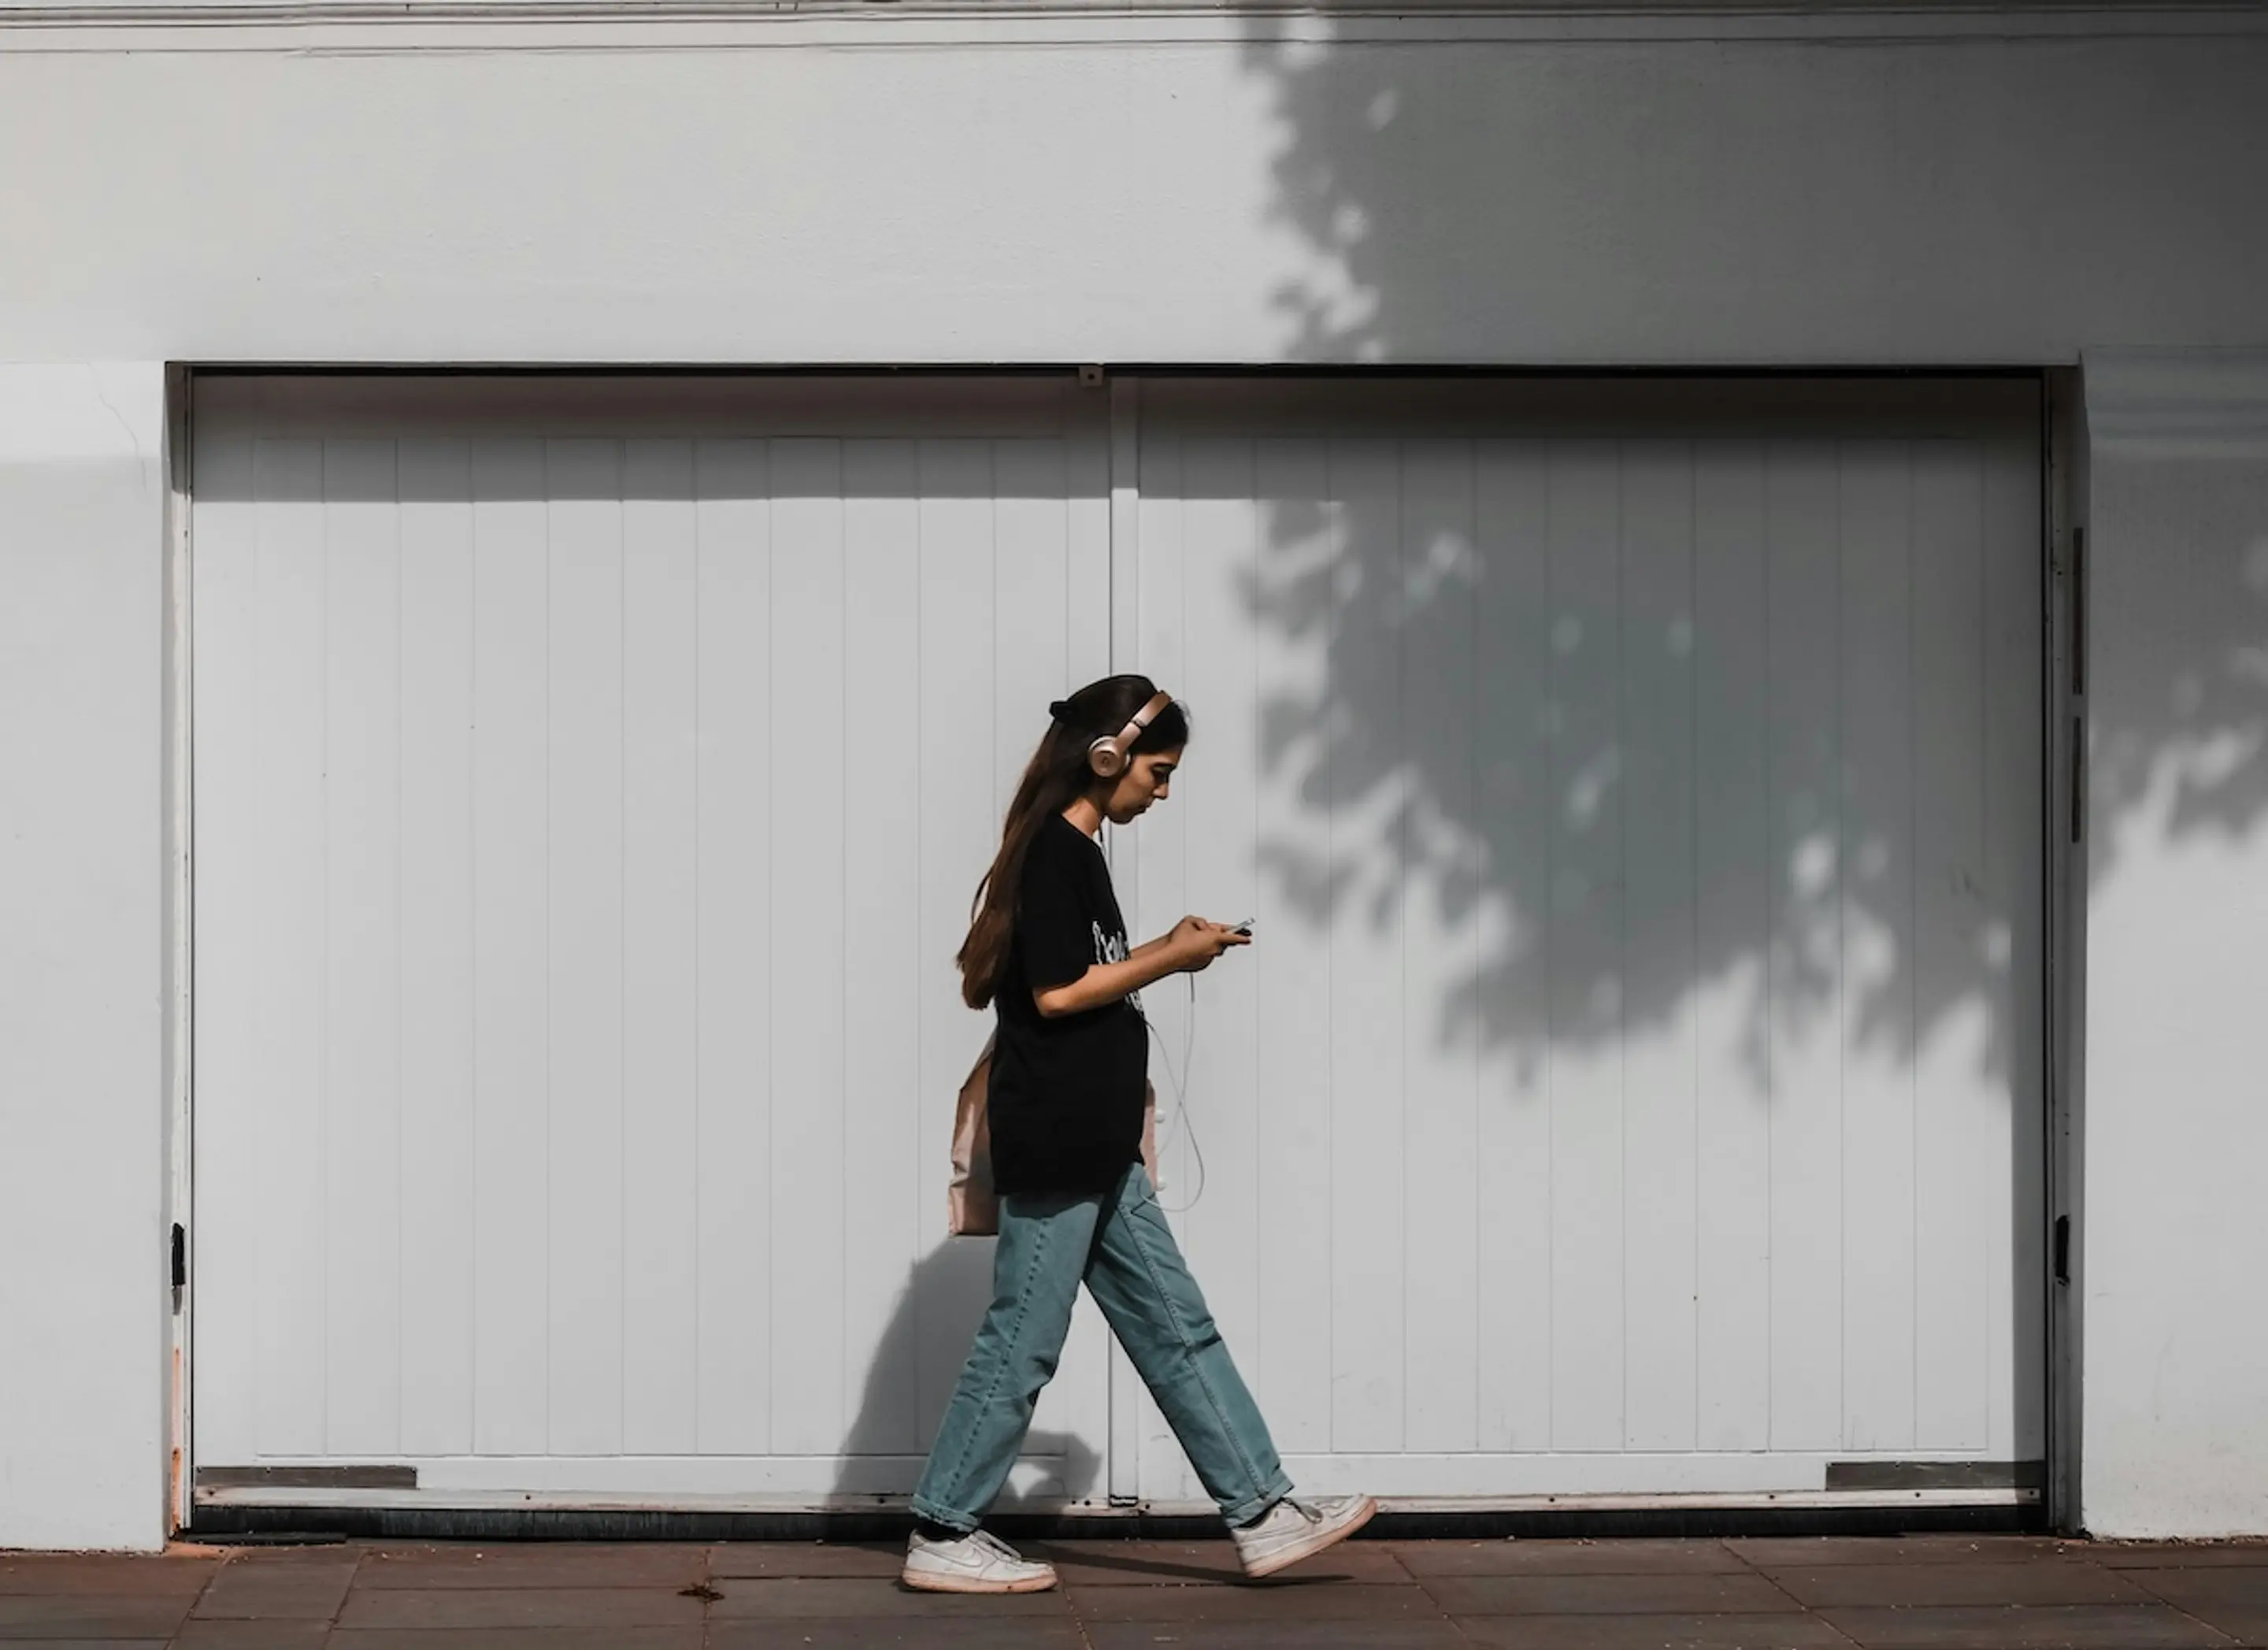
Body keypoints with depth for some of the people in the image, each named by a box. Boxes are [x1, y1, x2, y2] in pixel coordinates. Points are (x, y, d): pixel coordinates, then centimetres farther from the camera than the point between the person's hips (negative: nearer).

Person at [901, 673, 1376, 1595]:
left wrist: (1168, 952, 9)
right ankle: (942, 1539, 6)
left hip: (1097, 1151, 10)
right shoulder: (1054, 852, -14)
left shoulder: (1075, 852, 15)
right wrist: (1172, 959, -11)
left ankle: (1262, 1516, 12)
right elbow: (1055, 992, -19)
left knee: (1176, 1330, 9)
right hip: (1053, 1147, -10)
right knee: (1022, 1345, -3)